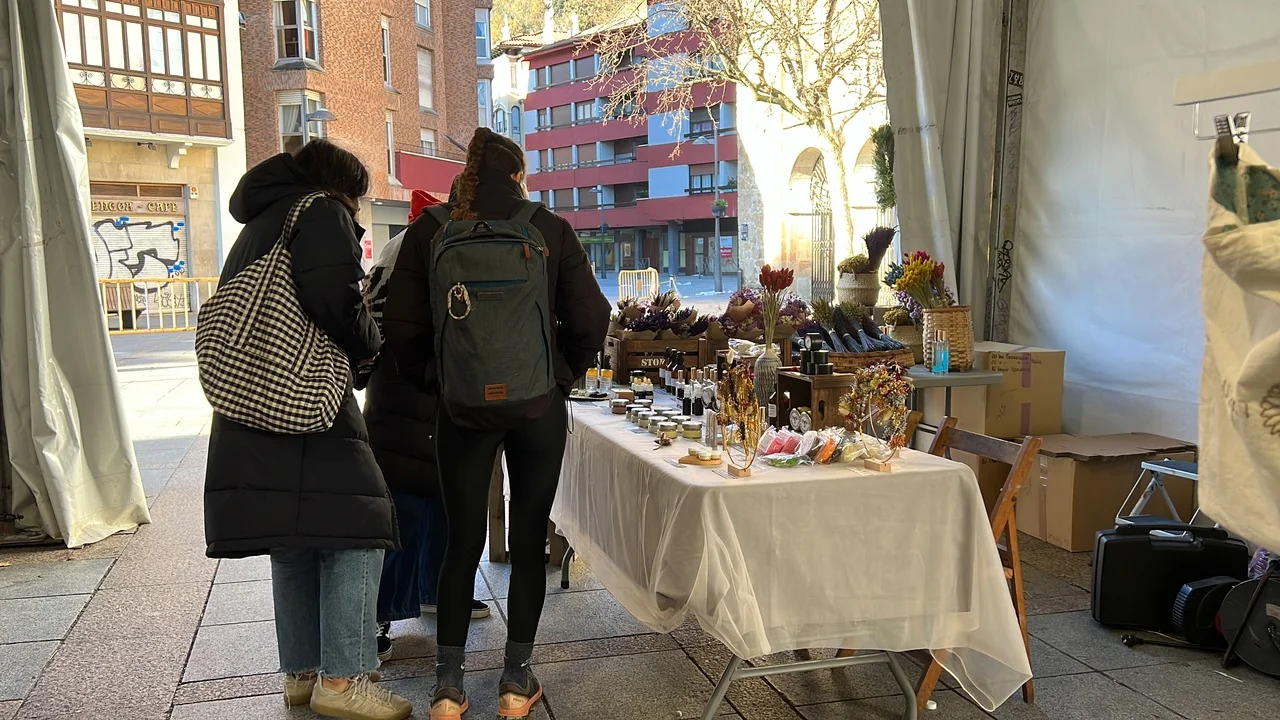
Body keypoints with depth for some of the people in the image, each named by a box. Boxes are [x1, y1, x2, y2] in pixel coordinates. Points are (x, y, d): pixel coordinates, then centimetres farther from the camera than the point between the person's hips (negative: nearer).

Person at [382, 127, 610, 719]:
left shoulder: (430, 231, 0)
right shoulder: (550, 229, -2)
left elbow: (401, 327, -3)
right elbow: (590, 319, -4)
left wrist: (432, 380, 12)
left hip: (462, 406, 1)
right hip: (539, 404, -1)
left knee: (462, 542, 11)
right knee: (529, 539, 9)